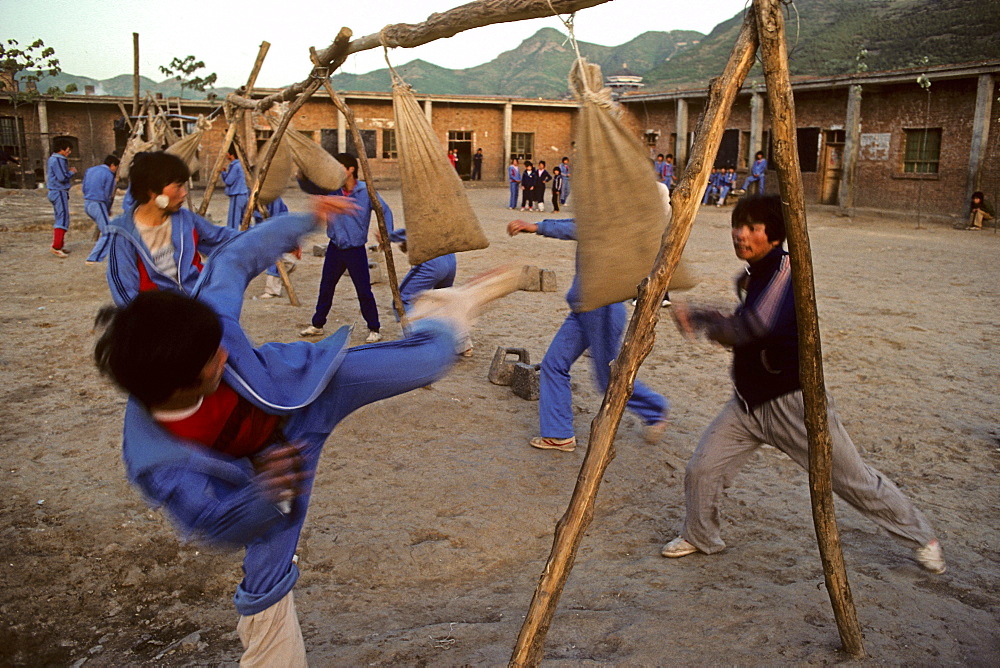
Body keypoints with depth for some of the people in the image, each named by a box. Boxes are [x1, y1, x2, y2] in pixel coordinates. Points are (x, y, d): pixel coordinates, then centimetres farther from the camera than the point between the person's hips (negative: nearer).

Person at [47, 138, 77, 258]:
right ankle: (56, 247, -17)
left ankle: (58, 246, 20)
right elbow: (62, 178, -21)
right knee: (63, 219, -12)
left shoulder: (53, 159, 16)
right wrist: (72, 172, -5)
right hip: (59, 192, -11)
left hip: (55, 192, 11)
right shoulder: (58, 160, -15)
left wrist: (68, 171, 6)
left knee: (60, 219, 15)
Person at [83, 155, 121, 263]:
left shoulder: (89, 170, 14)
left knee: (104, 229, 24)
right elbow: (107, 195, -7)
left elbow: (84, 188, 15)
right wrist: (108, 210, 9)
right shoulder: (109, 175, -8)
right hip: (98, 204, -8)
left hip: (87, 204, 9)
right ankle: (93, 258, -9)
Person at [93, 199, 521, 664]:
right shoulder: (153, 459, -37)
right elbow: (214, 525, -30)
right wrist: (264, 493, -52)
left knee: (430, 359, 2)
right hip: (264, 461, -1)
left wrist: (306, 219, -12)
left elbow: (233, 260, -15)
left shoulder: (204, 320, -34)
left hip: (302, 386, 2)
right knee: (265, 588, 4)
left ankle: (444, 312, 37)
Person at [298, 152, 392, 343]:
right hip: (334, 248, 4)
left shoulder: (366, 191, -10)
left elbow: (385, 211, -7)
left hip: (356, 250, -4)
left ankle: (374, 329, 13)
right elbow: (309, 186, 1)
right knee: (326, 288, 14)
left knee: (364, 291, -1)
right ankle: (317, 325, 30)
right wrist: (303, 174, -21)